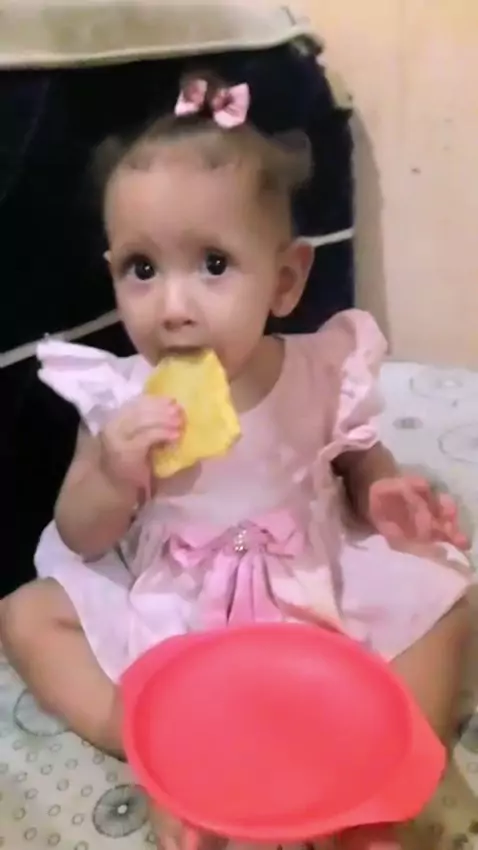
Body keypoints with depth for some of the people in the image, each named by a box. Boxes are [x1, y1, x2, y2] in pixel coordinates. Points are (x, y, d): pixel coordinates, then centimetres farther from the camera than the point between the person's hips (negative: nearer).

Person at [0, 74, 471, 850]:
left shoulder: (325, 374, -14)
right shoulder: (118, 398, -15)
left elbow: (362, 463, 6)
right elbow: (79, 540, -7)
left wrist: (386, 497, -18)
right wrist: (114, 480, -29)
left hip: (314, 598, 1)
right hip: (161, 611, 0)